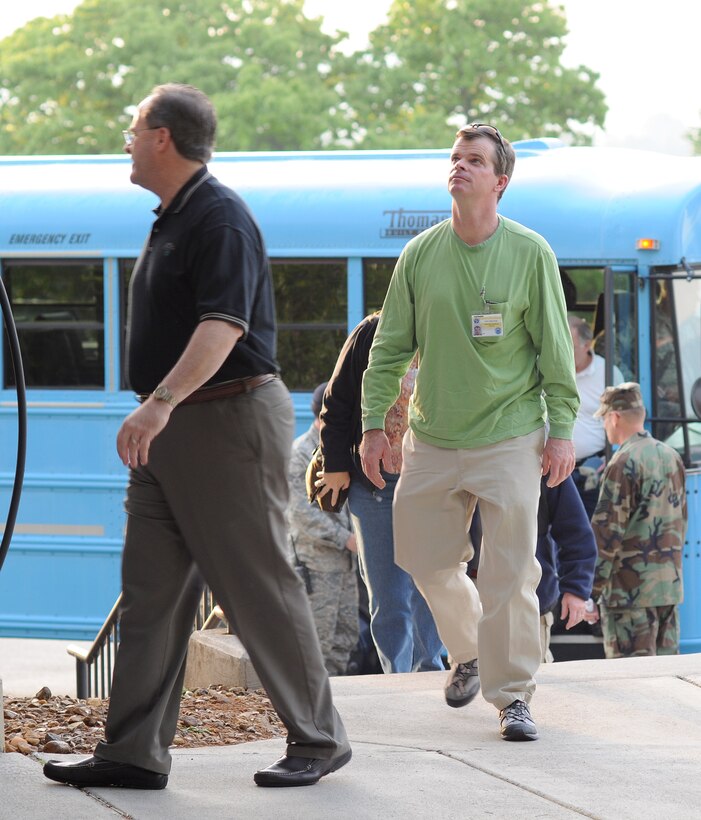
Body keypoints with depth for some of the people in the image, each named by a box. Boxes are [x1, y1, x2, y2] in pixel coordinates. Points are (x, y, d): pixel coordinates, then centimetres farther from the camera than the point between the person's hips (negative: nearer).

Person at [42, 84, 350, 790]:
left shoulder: (220, 219, -14)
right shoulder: (171, 220, 17)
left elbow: (222, 326, -27)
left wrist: (162, 401, -37)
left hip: (228, 419, -10)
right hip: (169, 432, 10)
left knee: (259, 587, -4)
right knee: (149, 591, 5)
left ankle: (318, 740, 6)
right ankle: (134, 751, 6)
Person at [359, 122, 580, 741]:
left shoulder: (530, 254, -5)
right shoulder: (421, 253, 2)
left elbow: (556, 350, -1)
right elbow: (390, 347, 9)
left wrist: (561, 429, -4)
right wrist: (374, 423, 5)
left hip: (509, 440, -3)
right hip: (431, 437, 3)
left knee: (510, 571, -7)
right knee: (426, 558, 10)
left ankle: (513, 694, 3)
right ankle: (467, 655, 35)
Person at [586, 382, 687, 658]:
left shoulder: (623, 463, -12)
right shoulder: (672, 457, 12)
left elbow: (607, 533, -14)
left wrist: (591, 591, -12)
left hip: (630, 590, -8)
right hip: (670, 584, 8)